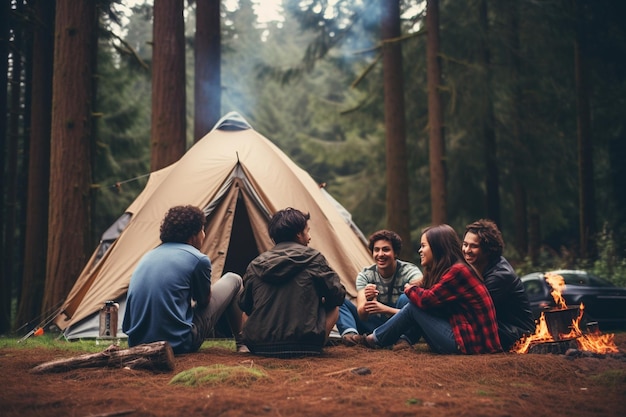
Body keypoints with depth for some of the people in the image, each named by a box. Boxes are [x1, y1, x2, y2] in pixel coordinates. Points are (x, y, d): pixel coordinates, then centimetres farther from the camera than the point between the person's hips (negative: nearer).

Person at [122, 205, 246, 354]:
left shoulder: (148, 256, 14)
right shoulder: (198, 259, -6)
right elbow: (204, 301, 11)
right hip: (178, 344, -7)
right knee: (233, 280, 12)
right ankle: (241, 344, 25)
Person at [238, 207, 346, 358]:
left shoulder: (255, 265, 8)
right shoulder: (313, 258, -1)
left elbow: (245, 306, 16)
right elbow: (337, 295, 5)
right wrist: (320, 298, 27)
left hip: (258, 346, 4)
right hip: (304, 345, -4)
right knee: (333, 307, 23)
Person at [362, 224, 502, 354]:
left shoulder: (457, 271, -16)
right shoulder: (448, 270, 14)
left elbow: (428, 299, -18)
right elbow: (430, 298, 11)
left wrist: (410, 290, 1)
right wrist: (416, 290, -7)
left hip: (469, 342, -10)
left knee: (413, 307, -7)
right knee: (416, 302, 8)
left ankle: (377, 339, 9)